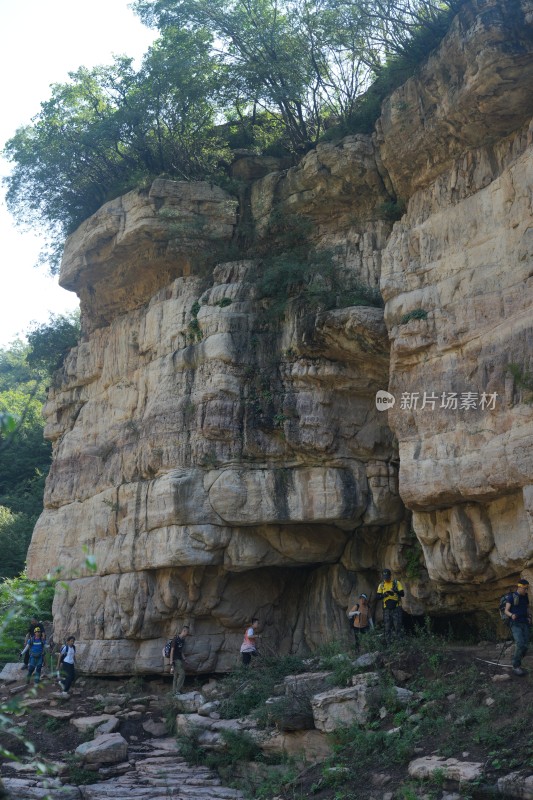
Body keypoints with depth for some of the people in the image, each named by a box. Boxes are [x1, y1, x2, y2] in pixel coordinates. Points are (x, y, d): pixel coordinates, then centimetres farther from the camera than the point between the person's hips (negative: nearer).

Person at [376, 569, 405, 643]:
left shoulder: (396, 583, 0)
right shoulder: (381, 585, 8)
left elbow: (402, 594, -7)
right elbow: (378, 597, 4)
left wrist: (396, 591, -26)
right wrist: (384, 595, -16)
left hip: (396, 607, -3)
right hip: (387, 608, 3)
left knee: (397, 625, -7)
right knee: (387, 626, 4)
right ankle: (388, 642, 10)